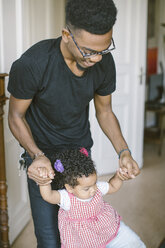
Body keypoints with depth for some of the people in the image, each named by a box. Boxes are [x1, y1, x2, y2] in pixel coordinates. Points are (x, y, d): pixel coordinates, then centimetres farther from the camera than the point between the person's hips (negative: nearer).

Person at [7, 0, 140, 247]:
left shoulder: (104, 62, -16)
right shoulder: (31, 64, -30)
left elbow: (104, 111, 0)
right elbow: (16, 117, -14)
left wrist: (123, 151, -14)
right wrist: (37, 156, -30)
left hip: (81, 148, 4)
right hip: (41, 153, -3)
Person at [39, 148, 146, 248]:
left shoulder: (97, 187, -15)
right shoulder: (66, 198, -29)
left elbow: (112, 187, 5)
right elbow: (48, 196, -46)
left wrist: (118, 177, -13)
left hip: (111, 227, 3)